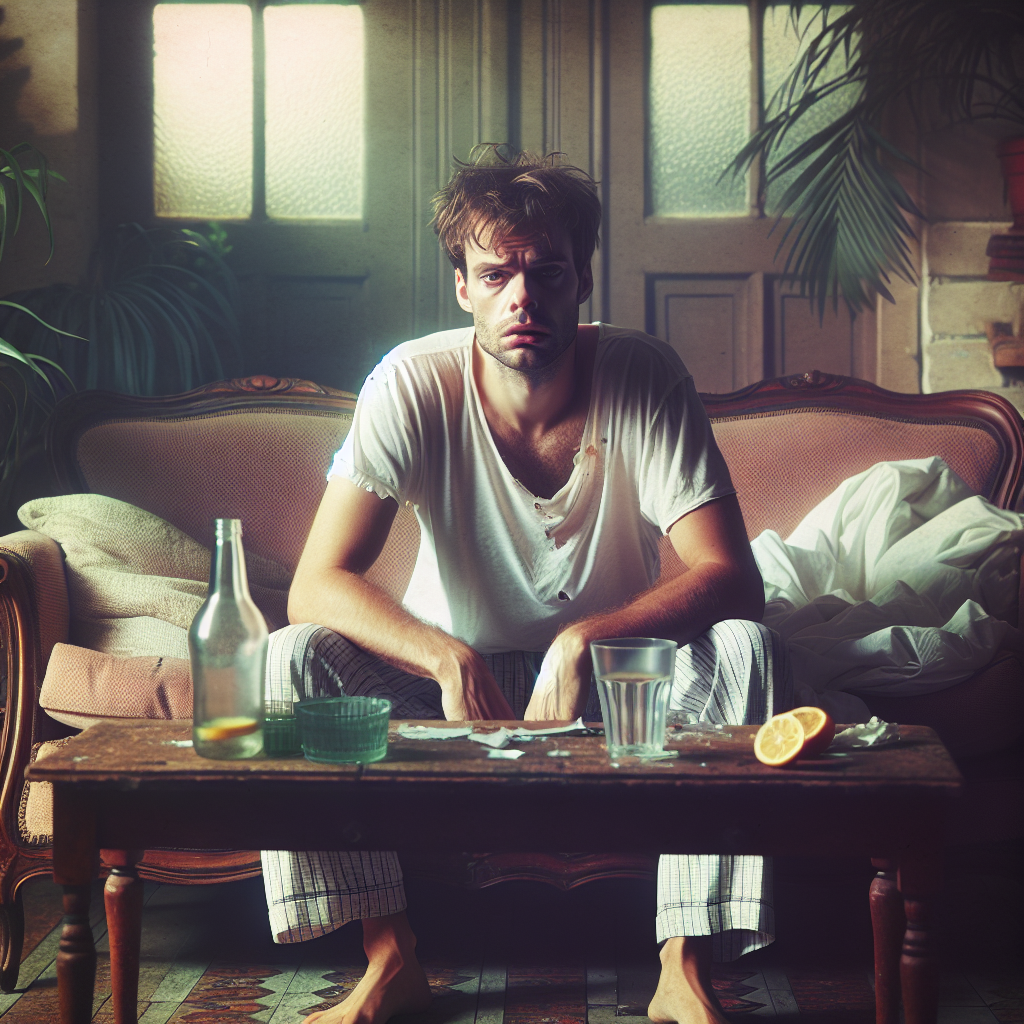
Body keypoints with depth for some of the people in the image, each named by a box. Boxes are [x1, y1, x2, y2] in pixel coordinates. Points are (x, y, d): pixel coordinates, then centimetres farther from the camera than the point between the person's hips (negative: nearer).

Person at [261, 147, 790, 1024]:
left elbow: (731, 578, -24)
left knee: (745, 649, -29)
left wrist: (582, 643, -39)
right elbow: (316, 585, -22)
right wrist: (449, 661, -39)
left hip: (614, 681, 0)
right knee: (298, 657, -24)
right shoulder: (413, 386, -18)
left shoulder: (646, 378, -18)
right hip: (457, 674, 1)